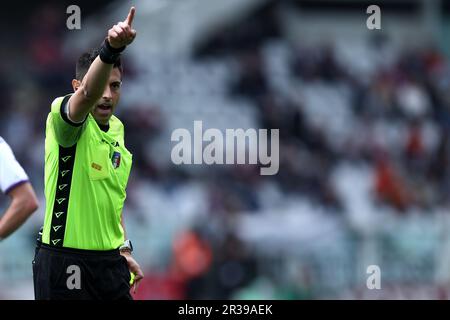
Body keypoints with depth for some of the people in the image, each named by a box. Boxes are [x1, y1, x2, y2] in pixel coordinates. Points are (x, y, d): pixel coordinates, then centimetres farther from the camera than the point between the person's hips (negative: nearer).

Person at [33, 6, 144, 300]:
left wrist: (124, 249, 18)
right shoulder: (63, 118, -11)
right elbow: (87, 94, -36)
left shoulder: (117, 129, 13)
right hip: (64, 262, -7)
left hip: (109, 262, 7)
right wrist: (111, 49, -53)